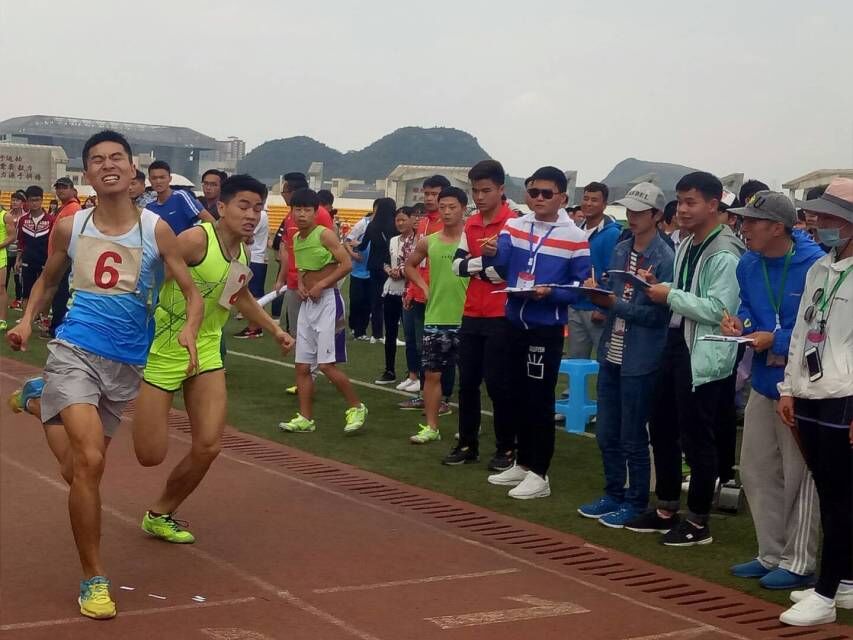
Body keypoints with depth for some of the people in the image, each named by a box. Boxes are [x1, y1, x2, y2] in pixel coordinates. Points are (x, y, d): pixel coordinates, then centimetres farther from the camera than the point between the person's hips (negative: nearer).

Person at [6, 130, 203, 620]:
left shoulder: (156, 229, -5)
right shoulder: (70, 227, 0)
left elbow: (193, 293, -2)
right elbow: (49, 279, 17)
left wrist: (190, 329, -23)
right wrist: (27, 319, 1)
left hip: (128, 364, 2)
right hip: (75, 351, -2)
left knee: (79, 469, 15)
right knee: (89, 462, -21)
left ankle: (39, 399, 47)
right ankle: (94, 579, -4)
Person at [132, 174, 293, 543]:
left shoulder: (243, 253, 4)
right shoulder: (196, 240, -22)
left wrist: (275, 330, 27)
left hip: (206, 351, 7)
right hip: (163, 350, -7)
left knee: (208, 446, -4)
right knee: (150, 455, -3)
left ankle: (160, 515, 19)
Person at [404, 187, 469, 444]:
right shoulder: (428, 242, 4)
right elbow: (410, 265, 20)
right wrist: (424, 287, 8)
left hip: (465, 318, -3)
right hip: (435, 318, 3)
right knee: (432, 373, 5)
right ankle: (431, 427, 12)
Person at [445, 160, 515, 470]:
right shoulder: (470, 224, 11)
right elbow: (458, 265, 4)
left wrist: (476, 267, -7)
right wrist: (489, 263, -13)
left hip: (501, 316, -6)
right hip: (472, 315, 6)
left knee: (498, 383, -1)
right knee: (467, 381, 10)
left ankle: (506, 448, 10)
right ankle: (467, 444, 21)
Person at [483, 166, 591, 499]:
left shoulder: (575, 238, -8)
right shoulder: (513, 226, 4)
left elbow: (582, 287, -6)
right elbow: (502, 268, -8)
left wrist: (550, 293, -23)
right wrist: (491, 255, -30)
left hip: (547, 329, -5)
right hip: (515, 323, 5)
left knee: (540, 401, -1)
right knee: (518, 397, 14)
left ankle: (539, 474, 6)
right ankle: (523, 463, 26)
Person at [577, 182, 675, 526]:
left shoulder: (664, 258, -14)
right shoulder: (620, 250, 8)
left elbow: (659, 313, -17)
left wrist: (613, 303, -21)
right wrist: (597, 293, -10)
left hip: (640, 360, -7)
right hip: (611, 354, 7)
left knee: (632, 437, 5)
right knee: (606, 433, 15)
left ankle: (636, 501, 19)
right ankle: (614, 494, 30)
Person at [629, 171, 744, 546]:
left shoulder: (724, 254, -16)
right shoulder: (685, 246, 13)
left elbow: (719, 310, -24)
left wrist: (671, 296, -18)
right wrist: (659, 288, 0)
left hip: (704, 356, -9)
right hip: (676, 346, 10)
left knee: (697, 439, 0)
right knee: (661, 428, 17)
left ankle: (698, 522, 13)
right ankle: (666, 510, 30)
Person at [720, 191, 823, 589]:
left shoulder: (814, 266, -20)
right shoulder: (748, 265, 2)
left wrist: (775, 340, -22)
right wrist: (740, 323, -5)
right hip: (763, 381, 8)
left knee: (798, 476, 2)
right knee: (756, 470, 16)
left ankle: (798, 564, 16)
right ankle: (770, 555, 31)